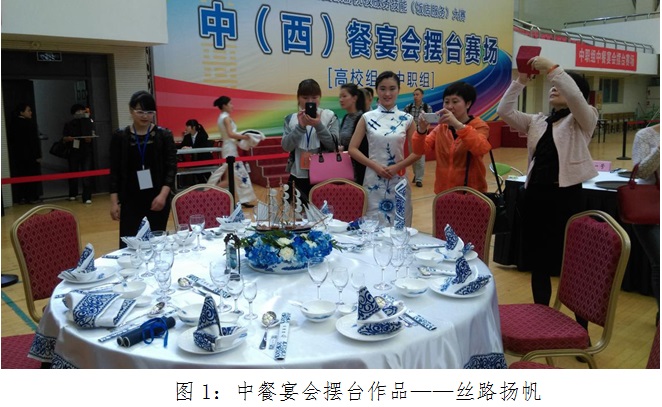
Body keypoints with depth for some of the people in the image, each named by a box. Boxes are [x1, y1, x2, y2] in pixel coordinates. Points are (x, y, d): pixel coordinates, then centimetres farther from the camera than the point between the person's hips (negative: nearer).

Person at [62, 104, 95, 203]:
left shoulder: (88, 122, 1)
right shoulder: (69, 124, 4)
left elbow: (92, 135, 2)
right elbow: (64, 138, 4)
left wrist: (89, 138, -20)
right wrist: (68, 138, -17)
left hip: (87, 151, -1)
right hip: (74, 151, 2)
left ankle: (87, 197, -5)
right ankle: (73, 194, 30)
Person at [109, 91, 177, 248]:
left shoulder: (164, 135, 1)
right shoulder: (120, 137, 3)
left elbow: (171, 167, -2)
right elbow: (115, 171, 5)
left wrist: (163, 194, -14)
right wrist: (114, 201, -1)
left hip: (158, 198, 0)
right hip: (131, 200, 0)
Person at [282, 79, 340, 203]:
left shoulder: (330, 116, 2)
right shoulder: (290, 119, 6)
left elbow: (334, 145, -7)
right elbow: (286, 146, -6)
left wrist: (318, 125, -19)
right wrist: (300, 126, -18)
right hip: (299, 176, 1)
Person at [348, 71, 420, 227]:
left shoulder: (407, 119, 3)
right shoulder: (367, 118, 1)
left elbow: (417, 152, 4)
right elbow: (352, 149, 0)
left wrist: (397, 166, -11)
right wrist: (375, 166, -11)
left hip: (398, 180, 1)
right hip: (373, 180, 0)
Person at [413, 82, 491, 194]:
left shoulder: (479, 126, -4)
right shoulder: (441, 127, 6)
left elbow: (480, 149, -25)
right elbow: (419, 150, -4)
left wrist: (458, 125, -36)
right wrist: (421, 130, -23)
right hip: (444, 191, 3)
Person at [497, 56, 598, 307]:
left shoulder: (584, 120, 1)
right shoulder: (537, 121, 15)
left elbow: (576, 98, -20)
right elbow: (505, 111, 5)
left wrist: (552, 69, -19)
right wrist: (521, 80, -2)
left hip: (565, 195, -5)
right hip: (535, 194, 5)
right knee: (537, 262, 13)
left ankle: (581, 325, 17)